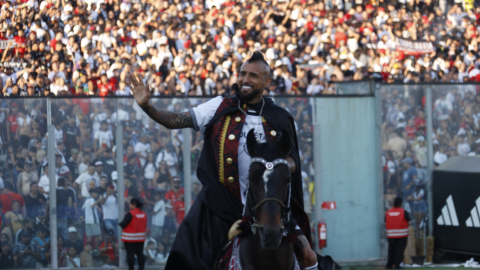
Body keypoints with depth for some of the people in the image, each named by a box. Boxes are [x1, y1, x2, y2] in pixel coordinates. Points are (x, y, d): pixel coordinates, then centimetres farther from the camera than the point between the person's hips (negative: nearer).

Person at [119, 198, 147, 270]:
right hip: (140, 238, 7)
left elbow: (123, 224, -17)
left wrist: (120, 224, 3)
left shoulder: (130, 214, -18)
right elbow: (145, 225, 11)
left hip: (130, 238, -7)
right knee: (140, 253, 11)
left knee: (130, 253, -1)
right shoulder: (144, 214, 4)